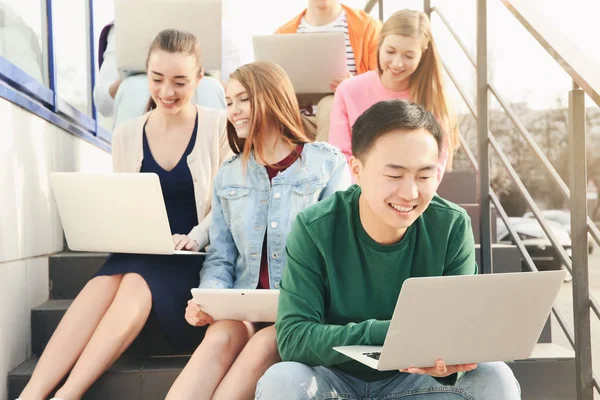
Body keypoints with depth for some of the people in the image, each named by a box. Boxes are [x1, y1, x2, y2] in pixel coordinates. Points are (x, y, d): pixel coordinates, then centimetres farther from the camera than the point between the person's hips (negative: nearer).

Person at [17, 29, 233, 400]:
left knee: (135, 284, -33)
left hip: (194, 257, -3)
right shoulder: (127, 134, 10)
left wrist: (194, 238, -21)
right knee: (101, 286, -31)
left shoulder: (219, 126, -1)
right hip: (138, 253, 3)